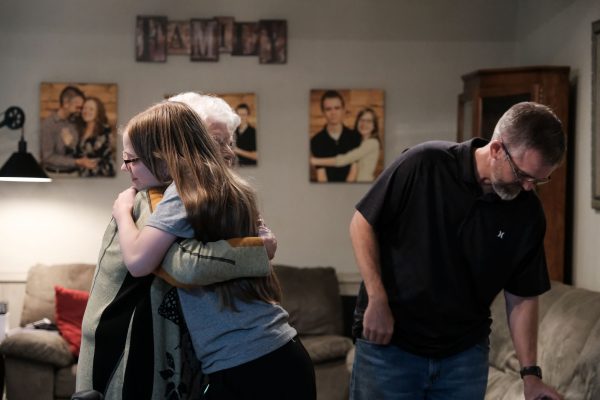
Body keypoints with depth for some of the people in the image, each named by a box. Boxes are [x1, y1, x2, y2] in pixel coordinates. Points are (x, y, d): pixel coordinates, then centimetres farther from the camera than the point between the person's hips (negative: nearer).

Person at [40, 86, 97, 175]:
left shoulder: (75, 122, 3)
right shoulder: (47, 125, -11)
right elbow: (48, 157, -14)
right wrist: (77, 162, -17)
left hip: (75, 173, 5)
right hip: (55, 174, -5)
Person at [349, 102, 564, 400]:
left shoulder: (528, 214, -4)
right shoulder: (425, 164, -15)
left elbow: (522, 297, 3)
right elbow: (363, 223, -7)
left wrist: (530, 373, -3)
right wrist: (377, 300, -14)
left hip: (466, 356, 3)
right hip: (388, 343, -3)